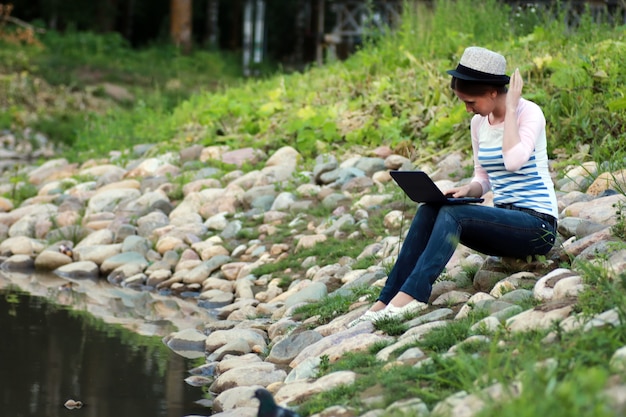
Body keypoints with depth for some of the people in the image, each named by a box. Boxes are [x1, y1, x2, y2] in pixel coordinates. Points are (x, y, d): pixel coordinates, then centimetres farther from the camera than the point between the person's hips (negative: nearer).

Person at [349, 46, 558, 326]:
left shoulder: (529, 113, -11)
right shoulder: (479, 124, 9)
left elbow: (513, 161, -29)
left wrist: (510, 109, -20)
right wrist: (468, 190, -4)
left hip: (538, 224, -7)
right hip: (505, 221, 7)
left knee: (452, 214, -28)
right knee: (429, 210, -17)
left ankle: (412, 294, -36)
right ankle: (386, 301, -24)